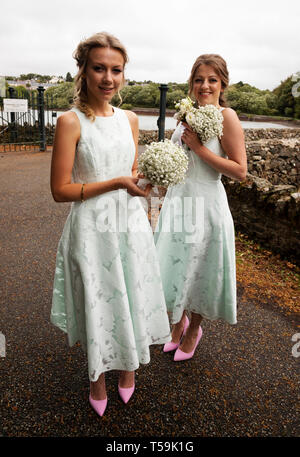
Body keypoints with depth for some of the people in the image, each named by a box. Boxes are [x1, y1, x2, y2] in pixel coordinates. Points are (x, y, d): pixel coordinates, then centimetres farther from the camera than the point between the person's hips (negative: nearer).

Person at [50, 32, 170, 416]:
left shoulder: (129, 119, 6)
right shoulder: (71, 121, -12)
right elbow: (60, 190, -15)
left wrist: (151, 179, 0)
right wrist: (117, 183, -18)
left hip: (130, 223, 5)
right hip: (92, 228, -5)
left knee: (131, 296, 17)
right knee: (97, 302, 10)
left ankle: (128, 365, 45)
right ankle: (98, 377, 39)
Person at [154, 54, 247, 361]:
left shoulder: (226, 116, -10)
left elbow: (240, 171, -18)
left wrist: (198, 146, -20)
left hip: (205, 205, -6)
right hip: (176, 201, 6)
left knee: (196, 272, 9)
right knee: (171, 270, 13)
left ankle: (193, 331, 35)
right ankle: (178, 323, 39)